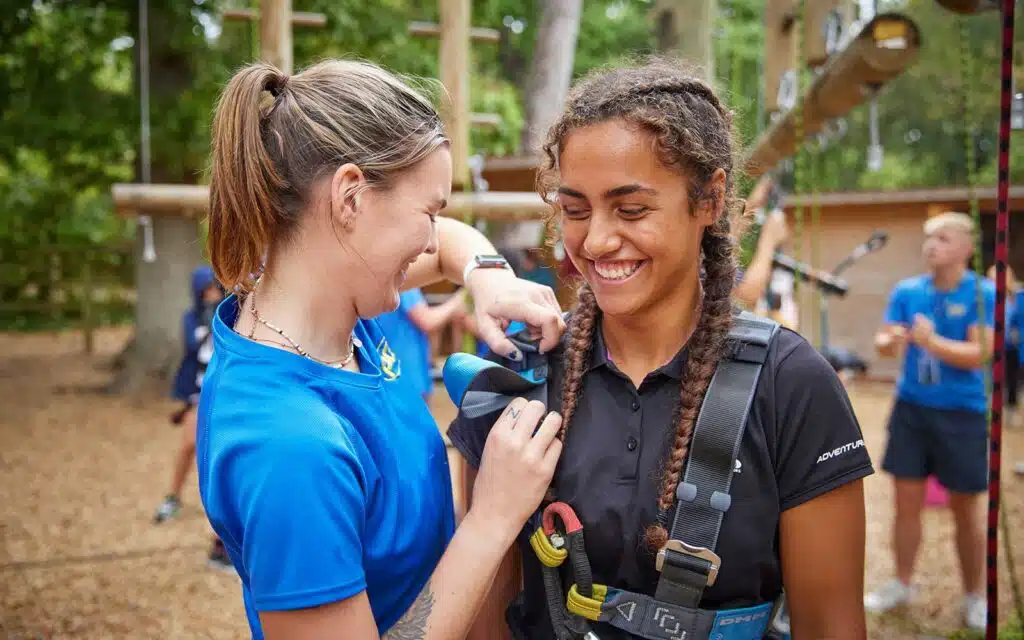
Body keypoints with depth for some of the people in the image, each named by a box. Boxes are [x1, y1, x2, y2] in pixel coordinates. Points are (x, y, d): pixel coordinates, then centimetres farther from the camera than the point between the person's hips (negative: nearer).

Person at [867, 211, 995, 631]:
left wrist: (932, 342, -32)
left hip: (961, 413, -3)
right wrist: (890, 340, -25)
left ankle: (974, 597, 24)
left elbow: (980, 354, -18)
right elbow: (884, 344, -2)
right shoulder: (907, 290, 1)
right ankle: (902, 585, 25)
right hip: (911, 408, 3)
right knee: (906, 502, 9)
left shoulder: (984, 294, -10)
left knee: (965, 511, 8)